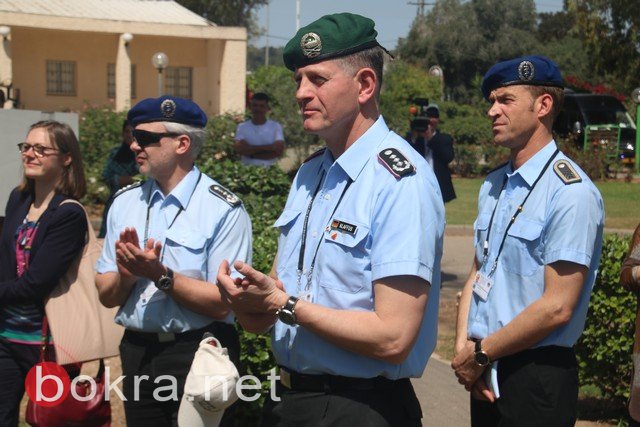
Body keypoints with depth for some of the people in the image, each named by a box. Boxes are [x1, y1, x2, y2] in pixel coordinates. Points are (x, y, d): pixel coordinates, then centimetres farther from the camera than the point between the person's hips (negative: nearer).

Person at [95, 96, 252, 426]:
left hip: (198, 353, -5)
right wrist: (126, 274, -15)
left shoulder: (224, 209, -12)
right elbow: (107, 296, 5)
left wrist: (160, 275, -23)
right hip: (137, 352, 5)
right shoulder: (124, 202, 4)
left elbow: (222, 303, -16)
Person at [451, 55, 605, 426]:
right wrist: (464, 348, -3)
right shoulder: (493, 186, 9)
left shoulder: (571, 193, -17)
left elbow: (556, 308, -20)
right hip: (485, 374, 7)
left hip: (536, 378, -7)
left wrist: (480, 354, -11)